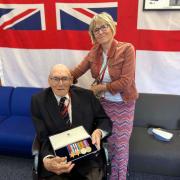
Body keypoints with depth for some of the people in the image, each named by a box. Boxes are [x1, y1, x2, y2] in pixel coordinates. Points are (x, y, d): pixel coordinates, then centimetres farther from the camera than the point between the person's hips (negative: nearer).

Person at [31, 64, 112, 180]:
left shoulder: (86, 95, 1)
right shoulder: (38, 101, -2)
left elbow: (105, 120, 7)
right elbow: (44, 138, -6)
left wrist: (98, 132, -16)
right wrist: (47, 161, -26)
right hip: (56, 158, 0)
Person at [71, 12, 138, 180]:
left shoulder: (126, 49, -19)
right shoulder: (94, 51, -2)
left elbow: (126, 81, -23)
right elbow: (78, 71, -2)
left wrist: (100, 87, -16)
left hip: (124, 105, -4)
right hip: (105, 103, 4)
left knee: (121, 144, 8)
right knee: (110, 141, 14)